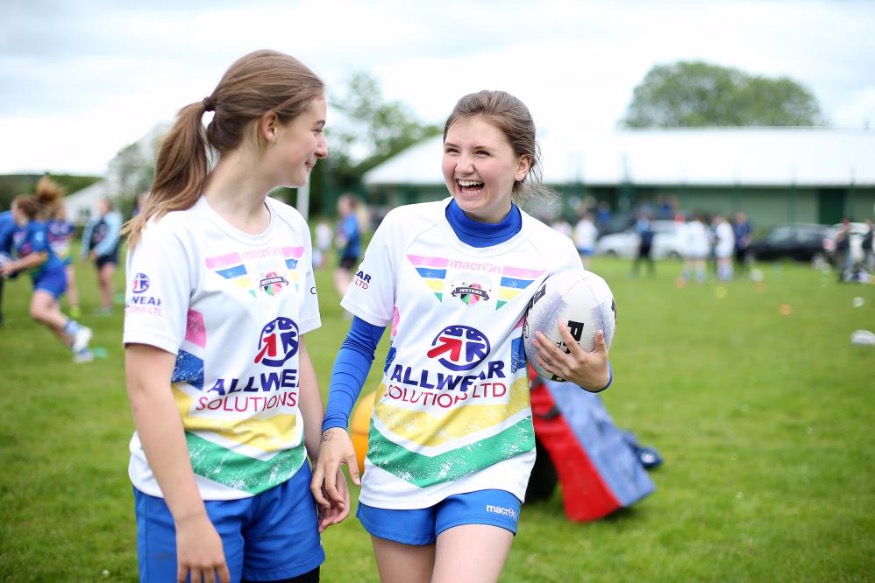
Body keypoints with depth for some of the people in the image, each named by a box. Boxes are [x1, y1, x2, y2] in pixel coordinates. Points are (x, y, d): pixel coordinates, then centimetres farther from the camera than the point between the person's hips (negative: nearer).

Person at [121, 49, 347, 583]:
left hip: (285, 482, 6)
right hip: (197, 488, -6)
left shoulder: (292, 228, 5)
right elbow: (147, 386, -18)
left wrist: (323, 459, 11)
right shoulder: (175, 234, -15)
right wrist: (189, 519, -19)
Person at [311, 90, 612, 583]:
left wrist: (595, 376, -17)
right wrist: (335, 427, -8)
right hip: (399, 453, 2)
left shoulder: (553, 254, -5)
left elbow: (578, 358, 6)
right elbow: (361, 343, 3)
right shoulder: (404, 228, -5)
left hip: (490, 463, -1)